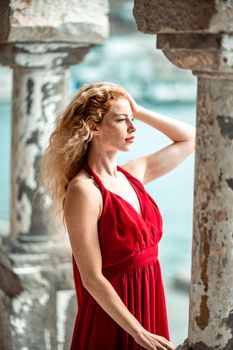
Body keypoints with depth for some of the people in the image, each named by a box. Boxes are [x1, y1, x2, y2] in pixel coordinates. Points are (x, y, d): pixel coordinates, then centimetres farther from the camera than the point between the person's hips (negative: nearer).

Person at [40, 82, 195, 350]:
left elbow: (189, 138, 16)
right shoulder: (84, 190, -17)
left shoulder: (132, 174, 3)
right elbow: (92, 279, -19)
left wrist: (137, 111, 4)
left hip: (150, 307, 7)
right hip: (113, 319, -7)